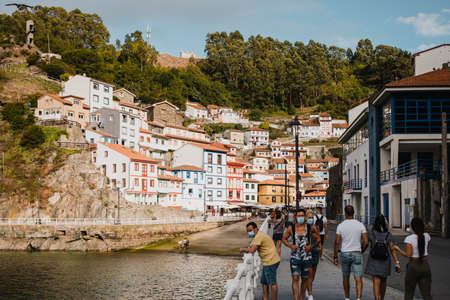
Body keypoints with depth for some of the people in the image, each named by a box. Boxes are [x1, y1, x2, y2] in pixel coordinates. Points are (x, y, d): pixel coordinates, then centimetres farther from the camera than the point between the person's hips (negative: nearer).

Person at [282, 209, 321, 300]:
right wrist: (290, 246, -7)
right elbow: (284, 238, 11)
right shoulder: (291, 228, -2)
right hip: (295, 256, -1)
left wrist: (311, 246, -7)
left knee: (305, 279, 11)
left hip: (306, 257, 1)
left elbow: (318, 238, 7)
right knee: (295, 278, -12)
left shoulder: (309, 228, -2)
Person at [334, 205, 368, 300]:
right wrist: (361, 251, 12)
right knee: (358, 279, -4)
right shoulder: (360, 225, -3)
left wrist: (335, 257, 0)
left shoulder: (340, 226, -5)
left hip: (345, 254, 1)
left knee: (346, 277, 19)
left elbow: (337, 242, -8)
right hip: (357, 254, -1)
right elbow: (366, 241, -7)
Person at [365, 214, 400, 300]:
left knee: (376, 283, -4)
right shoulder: (388, 235, -11)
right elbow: (392, 250, -15)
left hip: (374, 262, -1)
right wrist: (397, 263, -14)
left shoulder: (371, 233, -12)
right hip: (385, 262, 2)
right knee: (383, 281, 23)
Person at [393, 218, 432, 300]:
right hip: (425, 266, 4)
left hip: (413, 266, -4)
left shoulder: (409, 238, -14)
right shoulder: (427, 236, 1)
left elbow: (408, 255, -16)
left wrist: (398, 249, -1)